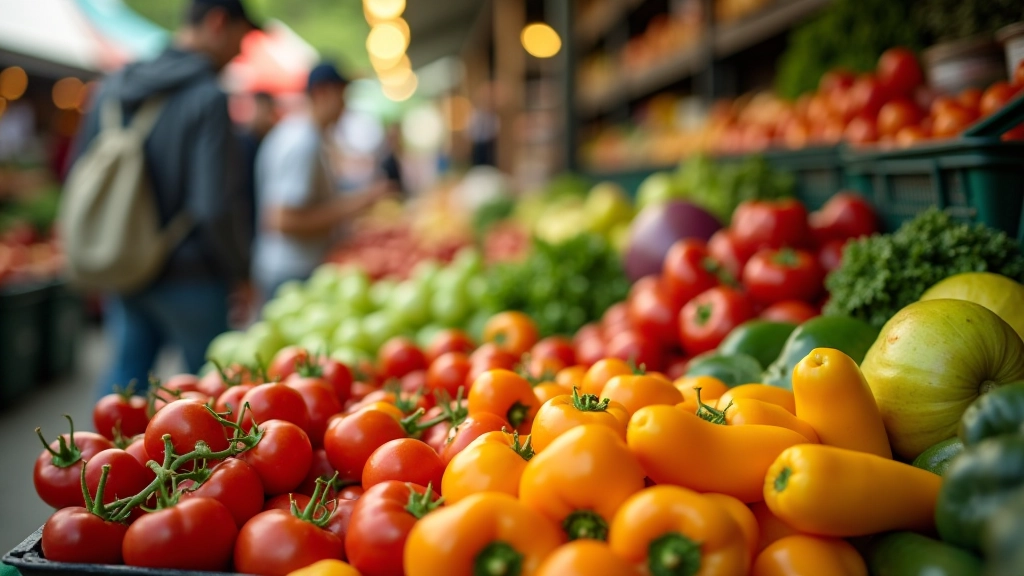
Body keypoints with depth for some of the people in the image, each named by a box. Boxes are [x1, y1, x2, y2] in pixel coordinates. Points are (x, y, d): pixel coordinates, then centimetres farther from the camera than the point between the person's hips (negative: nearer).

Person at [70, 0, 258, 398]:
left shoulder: (114, 87, 6)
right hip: (188, 277, -6)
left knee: (125, 370, 16)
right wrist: (238, 273, -6)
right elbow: (216, 205, -21)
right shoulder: (208, 99, -16)